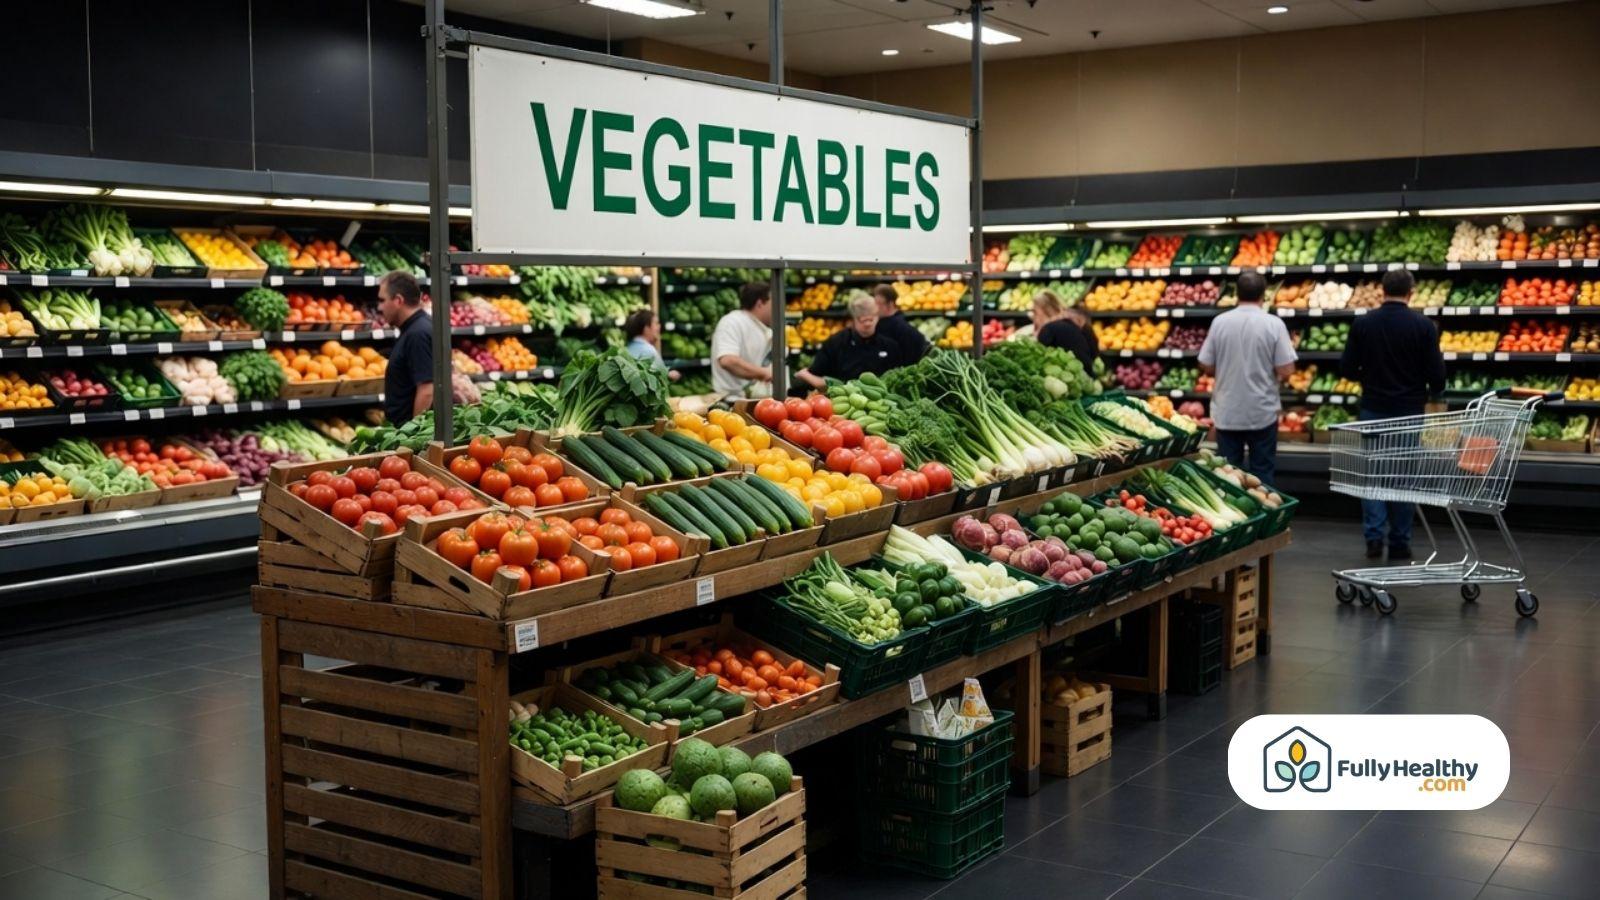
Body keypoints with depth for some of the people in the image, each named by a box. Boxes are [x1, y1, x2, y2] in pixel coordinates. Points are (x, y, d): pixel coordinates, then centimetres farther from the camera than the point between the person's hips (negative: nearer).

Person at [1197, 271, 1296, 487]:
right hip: (1262, 413, -2)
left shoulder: (1220, 322, -5)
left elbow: (1206, 367, 0)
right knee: (1262, 476, 9)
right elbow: (1286, 370, -12)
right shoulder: (1273, 324, -10)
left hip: (1227, 414, 2)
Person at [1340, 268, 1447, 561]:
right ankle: (1399, 543, 11)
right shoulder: (1423, 326, -8)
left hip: (1373, 408, 1)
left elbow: (1347, 369, -2)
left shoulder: (1362, 324, -4)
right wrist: (1433, 389, 14)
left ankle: (1374, 534, -2)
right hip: (1409, 410, -1)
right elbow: (1436, 374, -9)